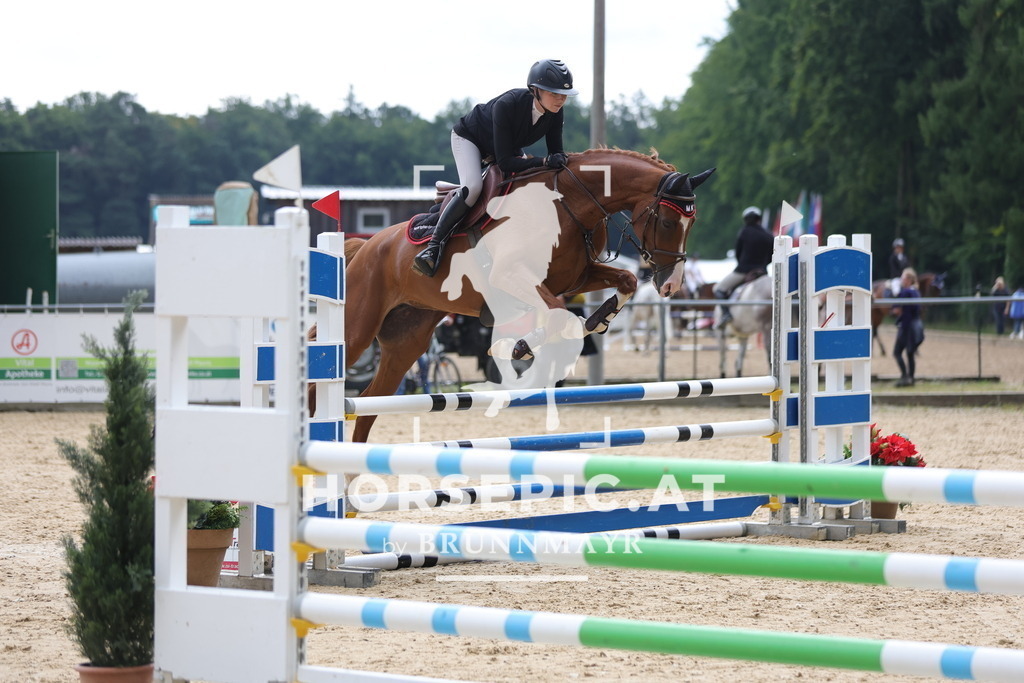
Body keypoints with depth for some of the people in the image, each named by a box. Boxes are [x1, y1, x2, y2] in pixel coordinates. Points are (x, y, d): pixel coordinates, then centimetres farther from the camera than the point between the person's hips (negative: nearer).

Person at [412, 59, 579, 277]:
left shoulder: (555, 114, -25)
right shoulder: (507, 104, -42)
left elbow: (556, 151, -14)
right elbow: (504, 162, -42)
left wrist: (562, 160, -37)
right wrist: (544, 162, -52)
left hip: (509, 146, 7)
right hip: (468, 136, -7)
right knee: (472, 187, -31)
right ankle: (433, 246, -25)